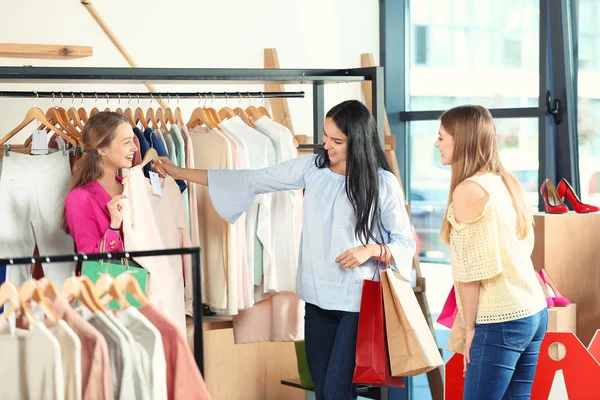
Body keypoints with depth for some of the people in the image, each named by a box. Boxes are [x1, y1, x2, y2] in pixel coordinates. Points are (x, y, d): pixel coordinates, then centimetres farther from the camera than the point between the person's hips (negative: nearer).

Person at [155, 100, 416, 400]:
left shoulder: (382, 183, -10)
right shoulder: (312, 168, 0)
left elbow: (406, 244, -2)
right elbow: (251, 181, 3)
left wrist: (370, 250, -22)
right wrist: (181, 173, 3)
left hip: (358, 300, -4)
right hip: (318, 297, 4)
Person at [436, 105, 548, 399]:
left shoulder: (469, 189, -13)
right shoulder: (507, 182, 12)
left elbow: (470, 269, -14)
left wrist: (470, 328, -7)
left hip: (501, 320, -8)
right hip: (534, 311, 8)